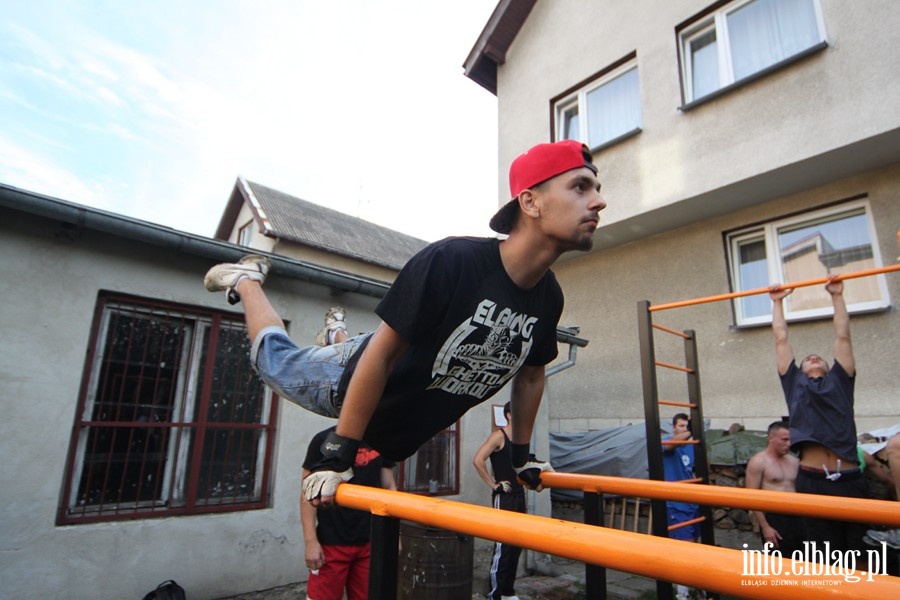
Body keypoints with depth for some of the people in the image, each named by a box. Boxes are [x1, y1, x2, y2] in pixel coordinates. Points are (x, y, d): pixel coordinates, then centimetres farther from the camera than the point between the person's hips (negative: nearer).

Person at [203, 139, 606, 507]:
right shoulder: (450, 261, -36)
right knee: (275, 358, 19)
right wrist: (338, 454, -25)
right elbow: (380, 355, -31)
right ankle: (246, 279, 43)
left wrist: (521, 454, 10)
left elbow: (530, 375, 2)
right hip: (353, 380, -5)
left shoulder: (548, 297, -15)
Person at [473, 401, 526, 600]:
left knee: (517, 544, 13)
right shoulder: (498, 436, -14)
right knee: (503, 545, -4)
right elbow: (478, 460, -25)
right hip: (504, 497, -8)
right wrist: (493, 485, -19)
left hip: (519, 495, 8)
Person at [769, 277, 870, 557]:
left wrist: (837, 296, 22)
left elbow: (843, 336, 18)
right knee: (824, 558, 5)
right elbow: (781, 339, 21)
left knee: (858, 553, 8)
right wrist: (777, 302, 28)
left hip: (850, 480, 1)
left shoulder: (840, 380, 18)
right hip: (812, 481, -1)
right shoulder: (794, 382, 16)